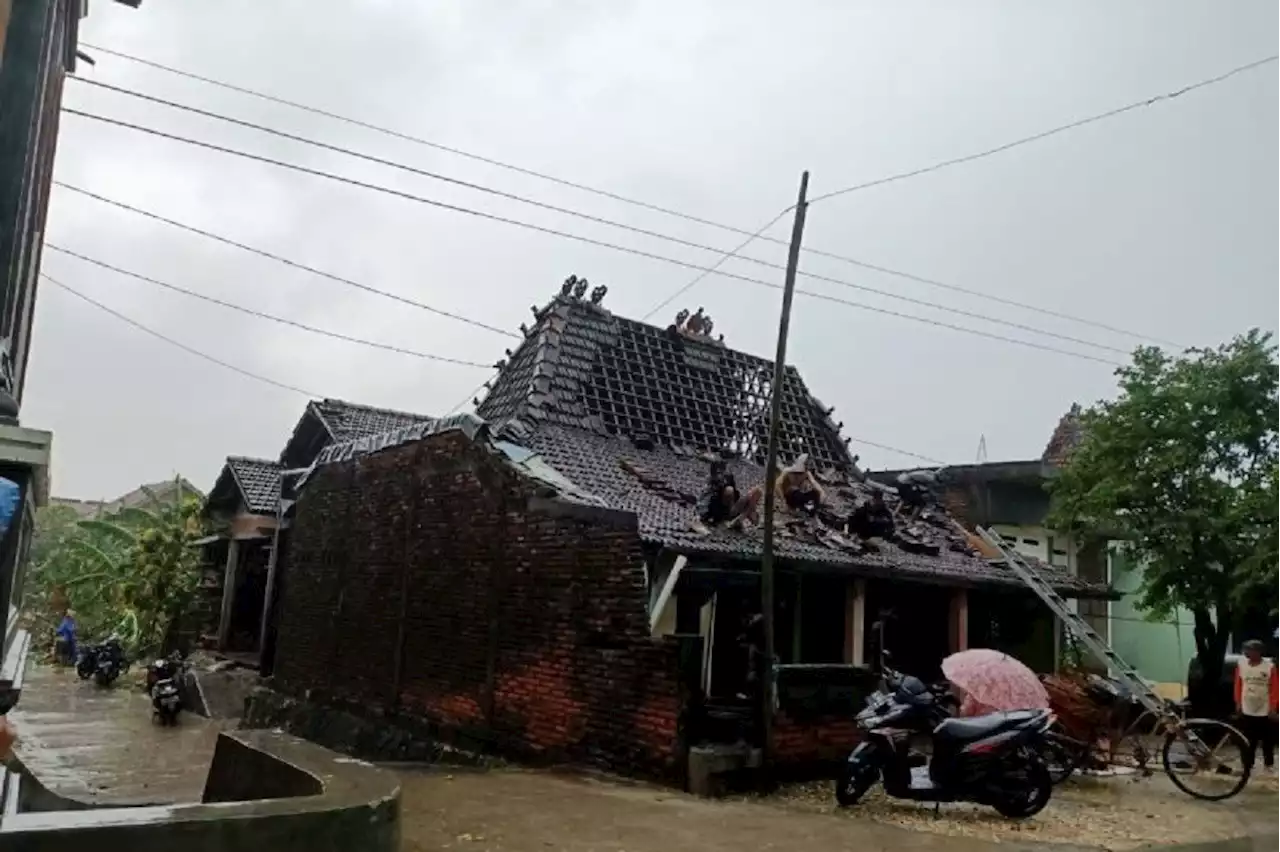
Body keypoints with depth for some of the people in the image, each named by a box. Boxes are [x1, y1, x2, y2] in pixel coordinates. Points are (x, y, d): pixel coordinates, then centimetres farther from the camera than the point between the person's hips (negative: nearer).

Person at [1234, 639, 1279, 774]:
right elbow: (1238, 685, 7)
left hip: (1264, 710, -2)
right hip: (1247, 710, 2)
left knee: (1266, 739, 11)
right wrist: (1238, 702, 7)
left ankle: (1269, 763, 28)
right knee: (1248, 740, 8)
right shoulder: (1241, 665, -2)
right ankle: (1247, 764, 17)